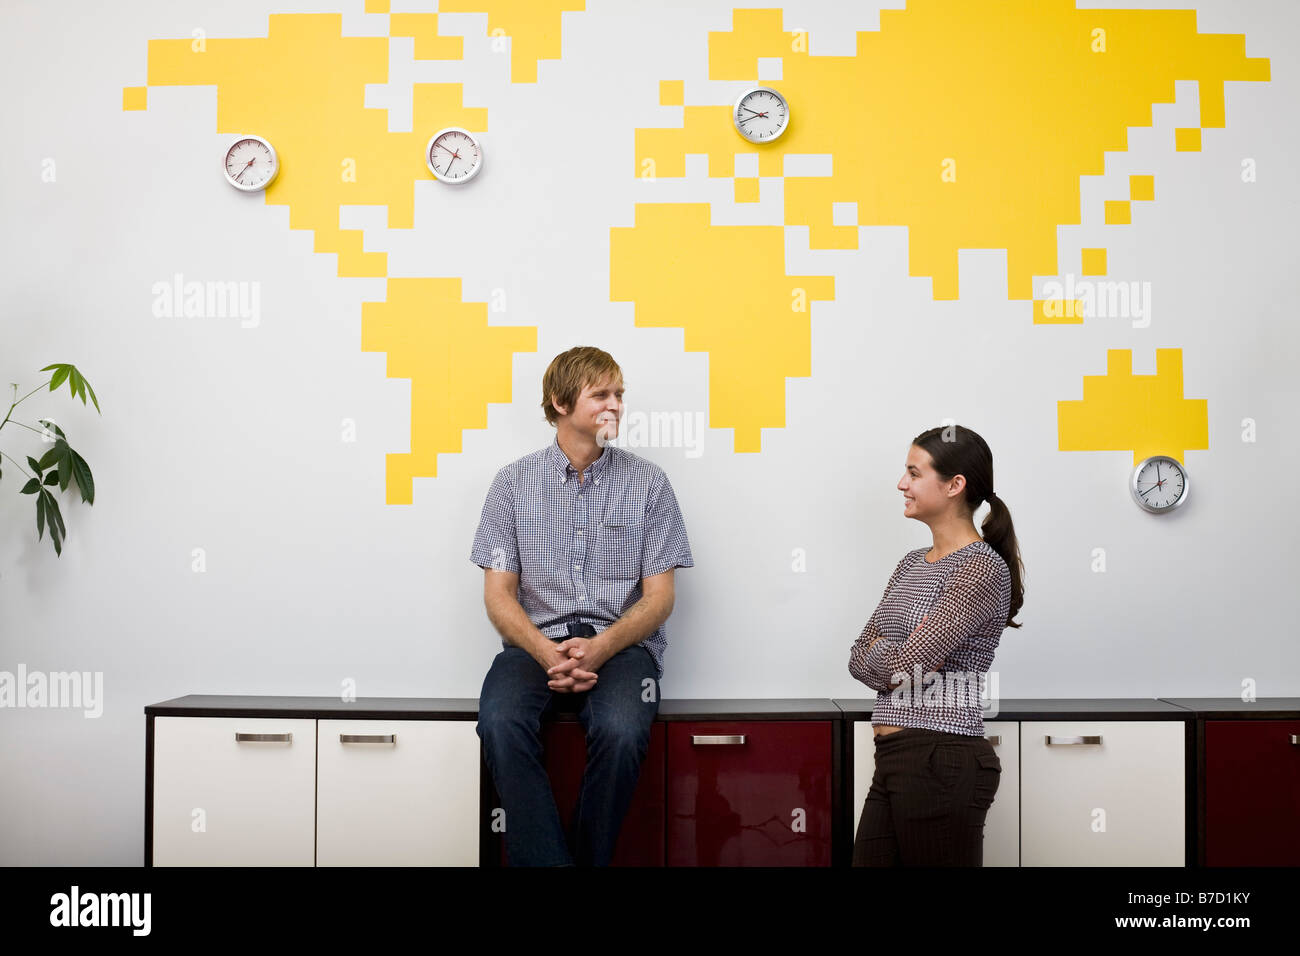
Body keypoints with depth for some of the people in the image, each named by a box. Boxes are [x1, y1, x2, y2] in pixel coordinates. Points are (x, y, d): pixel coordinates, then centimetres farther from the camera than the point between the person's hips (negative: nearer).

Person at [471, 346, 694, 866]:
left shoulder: (647, 481, 9)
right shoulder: (513, 481, 10)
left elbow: (659, 597, 4)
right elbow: (498, 594, 5)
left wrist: (601, 647, -15)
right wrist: (547, 653, -15)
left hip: (621, 643, 0)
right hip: (536, 641, 1)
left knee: (621, 731, -32)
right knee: (501, 722, -32)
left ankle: (589, 859, -12)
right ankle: (546, 861, -24)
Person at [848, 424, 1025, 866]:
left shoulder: (982, 568, -12)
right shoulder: (912, 564, 15)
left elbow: (903, 664, -19)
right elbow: (859, 658, 11)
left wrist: (891, 655, 2)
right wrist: (900, 657, -8)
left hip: (942, 763, -8)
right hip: (893, 762, 8)